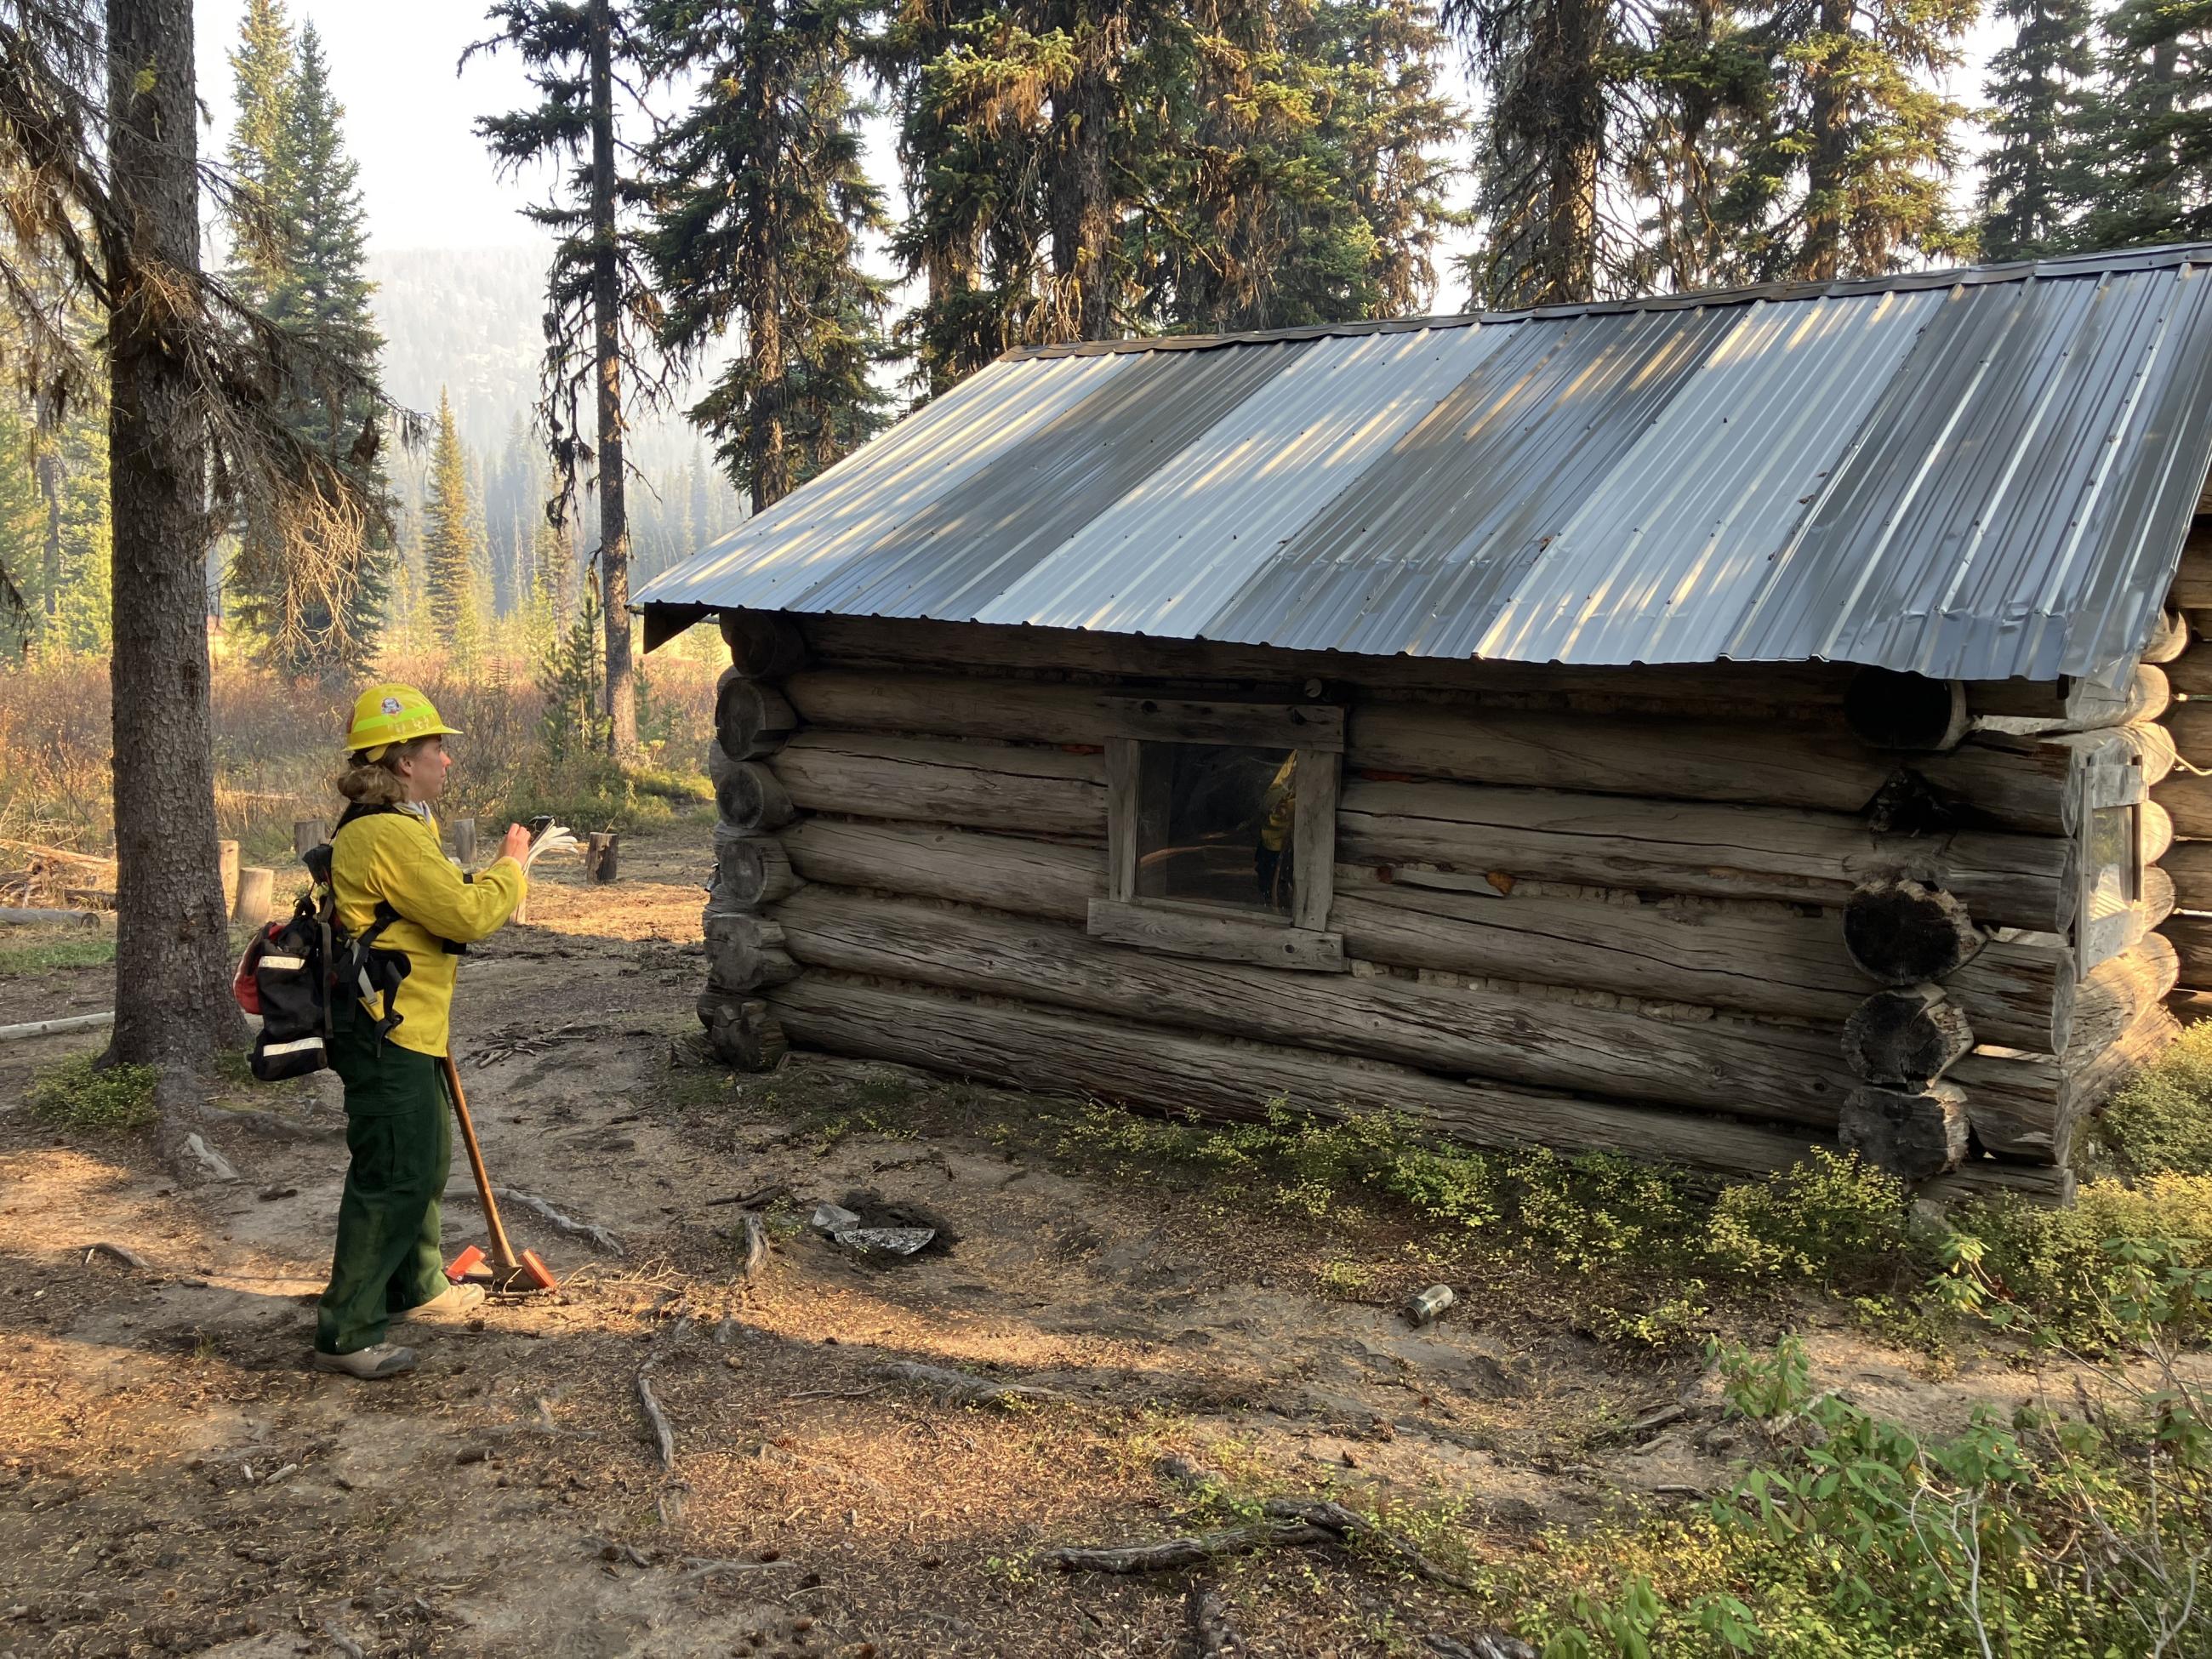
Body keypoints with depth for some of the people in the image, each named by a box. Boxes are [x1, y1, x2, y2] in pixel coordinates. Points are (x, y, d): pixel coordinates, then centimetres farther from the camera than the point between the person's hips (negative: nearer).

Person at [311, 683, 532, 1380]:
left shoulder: (393, 828, 15)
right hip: (385, 1036, -11)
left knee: (426, 1162, 23)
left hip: (406, 1033, 11)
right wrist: (512, 866, -7)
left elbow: (439, 904, 22)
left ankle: (418, 1288, 40)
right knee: (392, 1178, -7)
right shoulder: (388, 836, -21)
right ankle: (346, 1334, 0)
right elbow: (468, 915, -21)